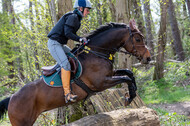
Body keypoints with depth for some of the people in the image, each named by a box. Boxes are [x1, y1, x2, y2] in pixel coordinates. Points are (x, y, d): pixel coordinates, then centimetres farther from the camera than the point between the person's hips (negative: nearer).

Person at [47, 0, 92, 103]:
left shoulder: (77, 18, 19)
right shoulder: (73, 17, -13)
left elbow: (72, 34, 21)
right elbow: (68, 33, -22)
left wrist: (82, 40, 9)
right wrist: (80, 39, -17)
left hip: (60, 44, 11)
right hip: (54, 43, -11)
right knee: (65, 64, -24)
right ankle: (67, 93, -30)